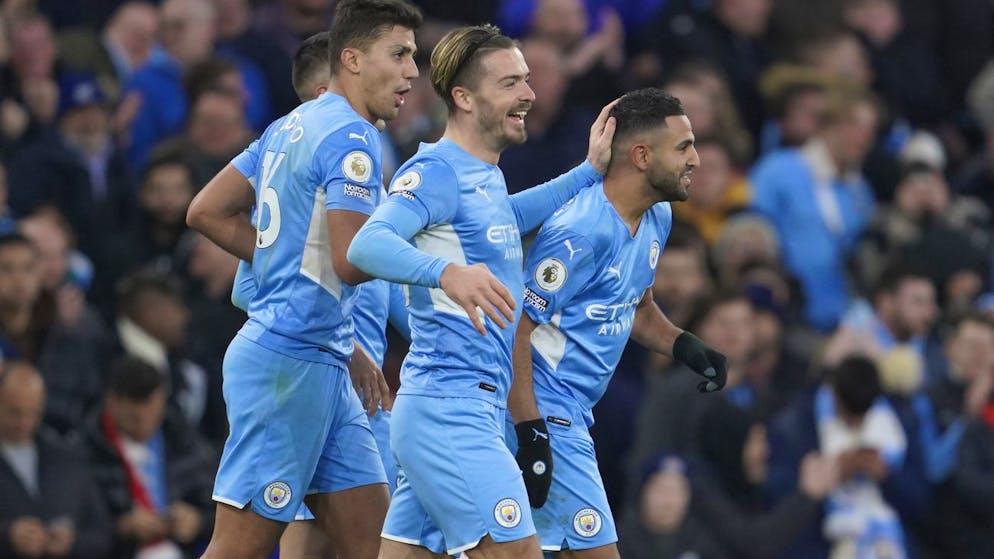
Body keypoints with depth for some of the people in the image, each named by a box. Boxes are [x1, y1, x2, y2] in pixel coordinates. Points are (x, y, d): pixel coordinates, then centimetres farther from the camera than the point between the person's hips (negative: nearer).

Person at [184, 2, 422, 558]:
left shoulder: (291, 128, 15)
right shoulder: (351, 139, -14)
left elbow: (207, 212, 18)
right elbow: (352, 262, -23)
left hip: (322, 365, 10)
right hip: (292, 364, -10)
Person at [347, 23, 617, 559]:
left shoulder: (487, 175, 17)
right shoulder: (436, 170, -12)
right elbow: (368, 243, -28)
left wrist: (590, 171, 34)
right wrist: (447, 271, -45)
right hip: (450, 409, -10)